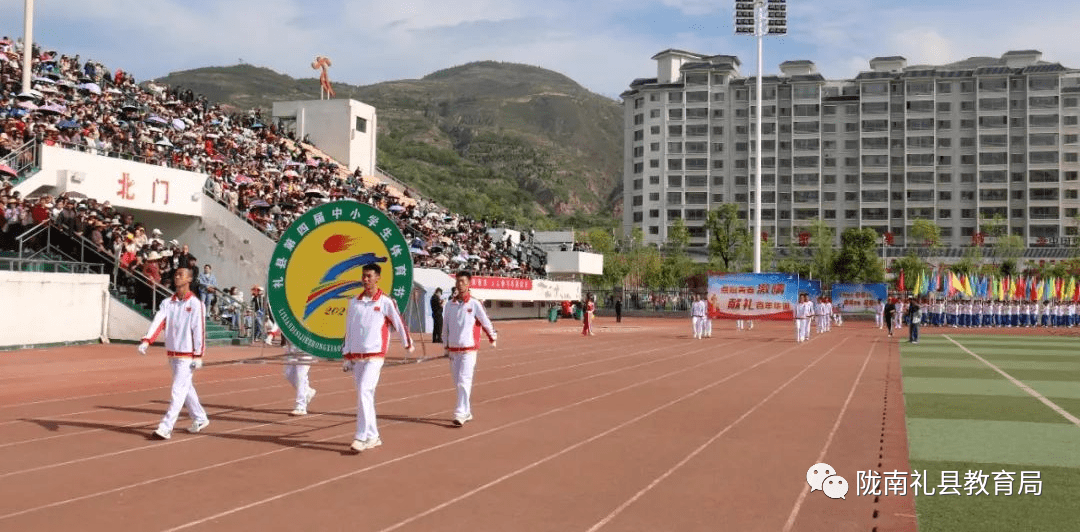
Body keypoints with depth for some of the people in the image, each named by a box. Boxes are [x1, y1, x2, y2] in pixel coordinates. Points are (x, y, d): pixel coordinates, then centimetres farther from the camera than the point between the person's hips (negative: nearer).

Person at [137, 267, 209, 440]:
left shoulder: (195, 304, -9)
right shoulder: (167, 303, 7)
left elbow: (199, 330, -11)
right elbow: (158, 322, -6)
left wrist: (198, 356, -14)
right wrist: (146, 341, -22)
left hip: (187, 354, -6)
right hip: (172, 353, 7)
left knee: (178, 390, -8)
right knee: (186, 388, 17)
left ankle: (166, 428, -8)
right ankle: (200, 419, 31)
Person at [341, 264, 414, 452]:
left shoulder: (386, 302, -5)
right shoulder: (354, 302, 10)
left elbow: (399, 323, 5)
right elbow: (349, 330, 14)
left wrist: (408, 343, 16)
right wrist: (347, 356, 13)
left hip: (375, 355, -6)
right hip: (356, 356, 6)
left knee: (364, 391, -18)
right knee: (364, 394, 9)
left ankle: (361, 437, -17)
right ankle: (373, 437, 18)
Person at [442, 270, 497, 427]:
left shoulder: (475, 304, -7)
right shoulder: (450, 304, 6)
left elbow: (486, 322, 5)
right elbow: (445, 326, 13)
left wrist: (493, 337, 17)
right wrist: (446, 346, 13)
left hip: (469, 349, -5)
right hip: (453, 349, 5)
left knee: (464, 381, -12)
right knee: (457, 383, 9)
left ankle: (460, 414, -14)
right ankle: (467, 412, 21)